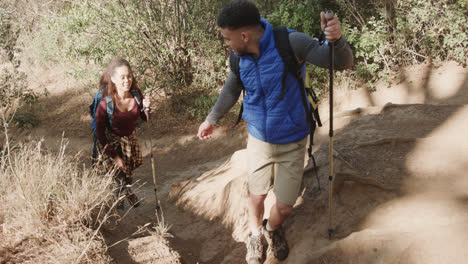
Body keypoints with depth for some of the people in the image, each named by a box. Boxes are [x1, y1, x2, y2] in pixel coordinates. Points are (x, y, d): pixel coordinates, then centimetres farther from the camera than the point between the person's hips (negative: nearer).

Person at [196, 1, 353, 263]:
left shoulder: (290, 42, -25)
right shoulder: (241, 56, -9)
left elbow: (343, 63, -24)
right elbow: (231, 89, 11)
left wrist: (337, 39, -46)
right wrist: (211, 119, 16)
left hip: (292, 142, -3)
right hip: (258, 140, 3)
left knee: (284, 207, 5)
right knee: (257, 196, 15)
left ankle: (273, 229, 42)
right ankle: (255, 235, 47)